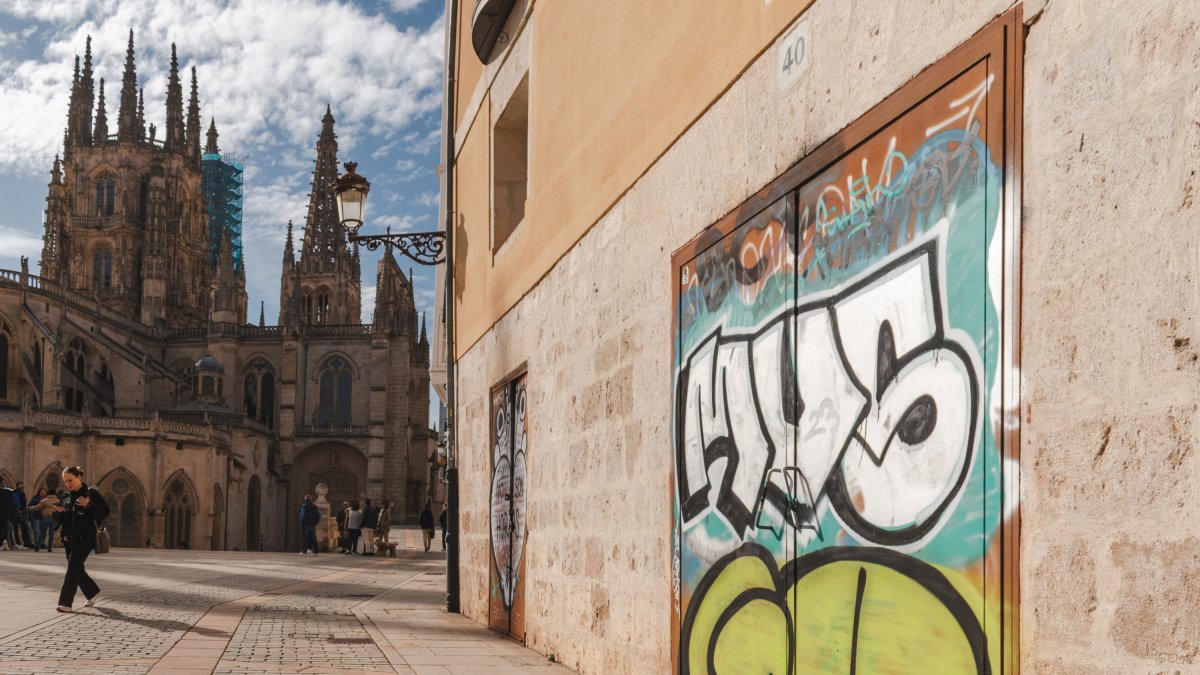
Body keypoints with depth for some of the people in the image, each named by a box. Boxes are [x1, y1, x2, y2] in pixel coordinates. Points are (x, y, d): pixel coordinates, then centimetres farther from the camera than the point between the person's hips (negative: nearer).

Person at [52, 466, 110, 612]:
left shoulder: (92, 493, -5)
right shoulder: (66, 495, 10)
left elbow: (105, 512, -10)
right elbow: (59, 519, 16)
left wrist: (88, 505, -23)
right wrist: (58, 511, -7)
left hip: (85, 538, -6)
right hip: (69, 538, 6)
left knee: (73, 567, -14)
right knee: (76, 569, 11)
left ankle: (66, 602, -14)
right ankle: (93, 593, 32)